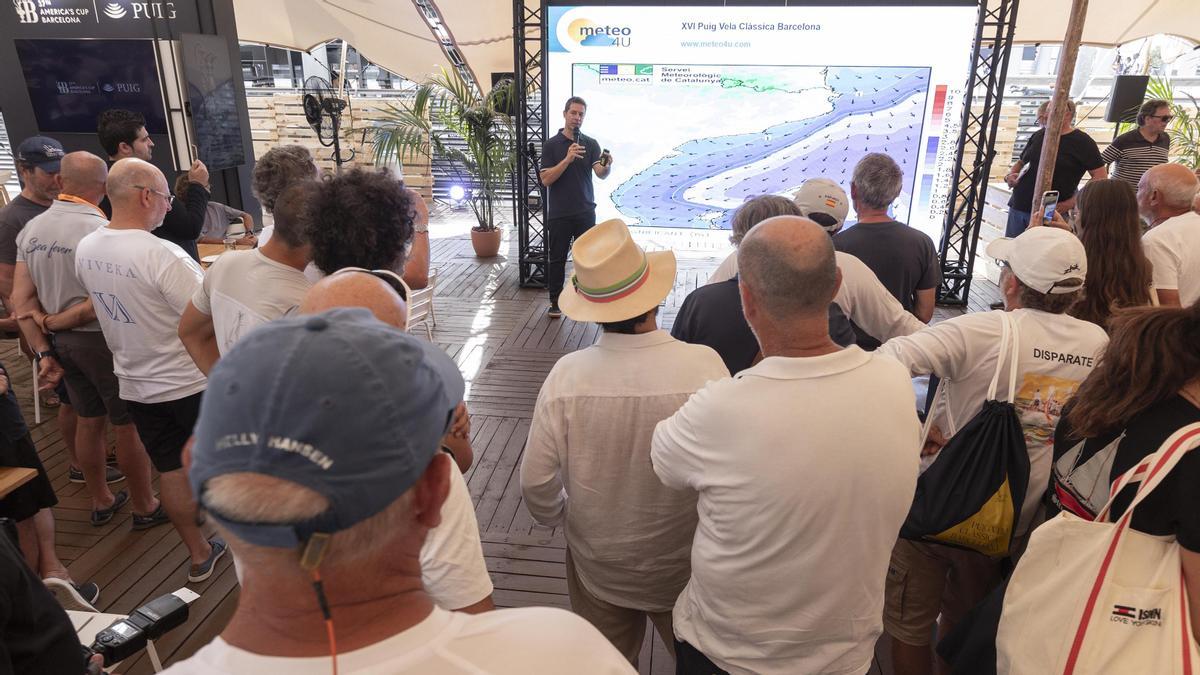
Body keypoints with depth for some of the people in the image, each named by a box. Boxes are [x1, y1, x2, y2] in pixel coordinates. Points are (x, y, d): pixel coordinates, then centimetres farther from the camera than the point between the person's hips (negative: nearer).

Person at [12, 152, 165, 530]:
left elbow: (21, 299, 0)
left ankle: (101, 501, 36)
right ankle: (145, 507, 19)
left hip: (62, 342, 7)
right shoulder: (101, 230, -20)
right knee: (128, 426, 6)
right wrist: (55, 321, -8)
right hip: (102, 340, -7)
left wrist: (43, 350, -1)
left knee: (88, 421, 20)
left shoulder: (31, 229, 2)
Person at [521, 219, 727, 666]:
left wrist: (561, 519, 8)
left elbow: (537, 486, -14)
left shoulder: (566, 375, -23)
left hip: (597, 567, 1)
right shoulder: (705, 367, -27)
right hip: (685, 567, 0)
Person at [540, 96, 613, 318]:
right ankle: (555, 302, 15)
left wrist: (607, 166, -33)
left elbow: (601, 174, -10)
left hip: (586, 212, 2)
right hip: (559, 214, -2)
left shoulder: (591, 144, 5)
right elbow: (546, 179, -11)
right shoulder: (551, 145, -1)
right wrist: (568, 159, -22)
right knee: (557, 258, 4)